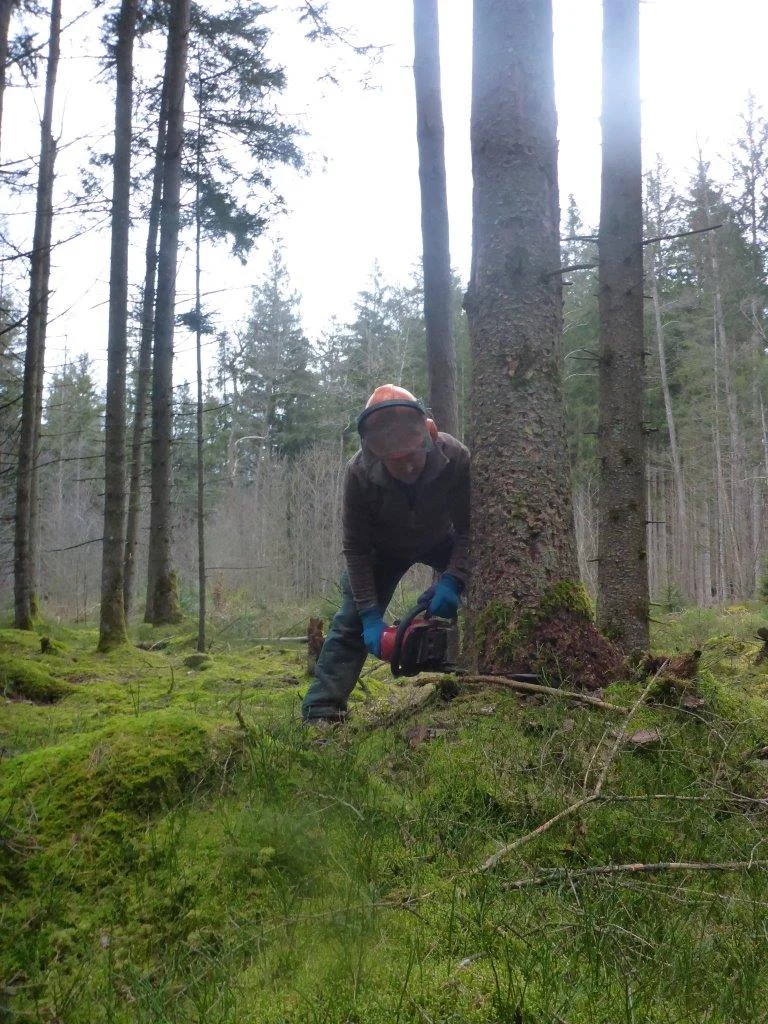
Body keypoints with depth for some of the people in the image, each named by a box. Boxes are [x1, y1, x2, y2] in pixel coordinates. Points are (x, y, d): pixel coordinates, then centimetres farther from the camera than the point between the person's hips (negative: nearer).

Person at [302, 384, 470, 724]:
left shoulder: (455, 457, -35)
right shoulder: (359, 472, -35)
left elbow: (467, 528, -25)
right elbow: (355, 549, -26)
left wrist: (452, 580, -40)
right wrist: (370, 614, -30)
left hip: (439, 541, 2)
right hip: (382, 549, -1)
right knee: (351, 621, -14)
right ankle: (321, 712, -14)